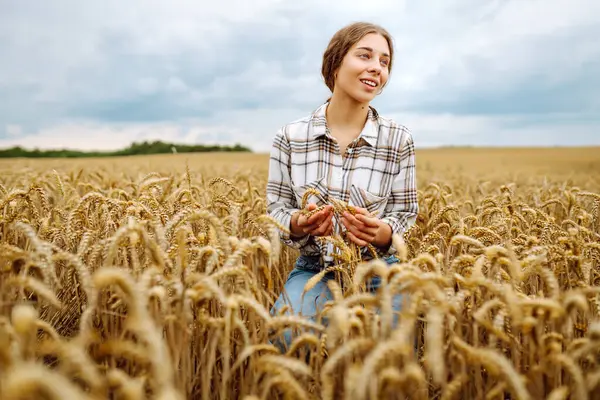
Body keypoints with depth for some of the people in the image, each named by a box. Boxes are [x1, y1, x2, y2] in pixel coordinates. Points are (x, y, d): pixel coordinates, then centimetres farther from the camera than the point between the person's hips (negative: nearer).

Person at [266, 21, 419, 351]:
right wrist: (298, 224, -21)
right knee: (286, 337, -30)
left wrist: (381, 232, -23)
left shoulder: (398, 139, -5)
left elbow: (405, 216, 1)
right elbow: (276, 209, 3)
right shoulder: (290, 137, -4)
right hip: (313, 270, 0)